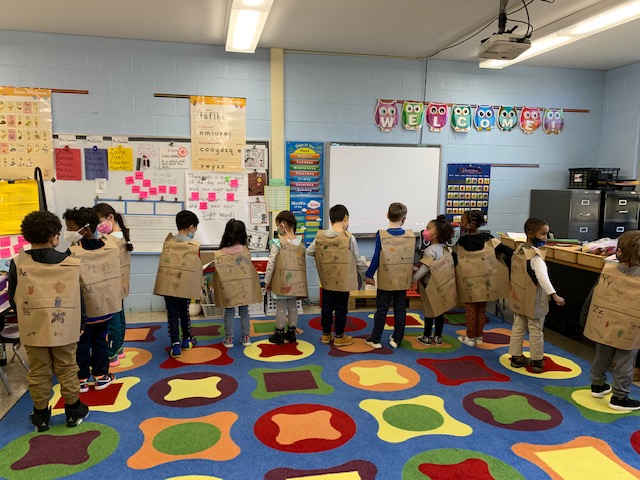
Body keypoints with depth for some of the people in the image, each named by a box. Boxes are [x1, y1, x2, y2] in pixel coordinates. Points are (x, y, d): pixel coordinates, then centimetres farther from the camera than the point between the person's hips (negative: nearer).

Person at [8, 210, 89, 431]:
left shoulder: (18, 263, -8)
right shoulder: (69, 263, -11)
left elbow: (13, 299, 3)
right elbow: (78, 298, -4)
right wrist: (80, 323, 8)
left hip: (33, 329, 1)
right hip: (64, 328, -1)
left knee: (38, 374, 13)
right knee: (67, 371, 12)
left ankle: (41, 416, 26)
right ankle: (74, 412, 25)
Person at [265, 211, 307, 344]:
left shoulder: (277, 243, -15)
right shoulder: (301, 242, 1)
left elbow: (271, 264, -12)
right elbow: (303, 263, 6)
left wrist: (267, 281, -1)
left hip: (281, 281, -5)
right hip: (296, 281, 5)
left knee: (281, 307, 6)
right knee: (293, 306, 13)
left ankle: (279, 334, 17)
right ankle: (291, 333, 24)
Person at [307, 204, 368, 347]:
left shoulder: (320, 236, -5)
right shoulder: (349, 238, -15)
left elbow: (309, 252, 7)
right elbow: (358, 261, -7)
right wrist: (367, 272, 11)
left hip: (326, 280, 4)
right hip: (343, 281, -3)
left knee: (326, 307, 16)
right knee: (341, 308, 8)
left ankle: (326, 334, 27)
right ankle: (339, 337, 19)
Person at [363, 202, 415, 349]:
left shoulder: (381, 235, -13)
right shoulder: (411, 236, -4)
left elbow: (376, 258, -10)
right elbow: (412, 258, 5)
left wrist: (368, 275, 1)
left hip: (385, 281, -2)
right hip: (403, 281, 2)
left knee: (381, 310, 6)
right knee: (400, 309, 12)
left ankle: (375, 339, 14)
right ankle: (396, 339, 19)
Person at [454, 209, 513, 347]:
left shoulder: (461, 242, -9)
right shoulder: (487, 238, -4)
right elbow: (509, 252, -7)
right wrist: (506, 269, 2)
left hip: (469, 282, -2)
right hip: (485, 281, 3)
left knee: (470, 309, 10)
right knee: (481, 308, 14)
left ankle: (470, 337, 17)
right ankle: (479, 336, 23)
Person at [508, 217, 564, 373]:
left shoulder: (518, 249, 2)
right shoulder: (535, 255, -24)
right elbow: (542, 276, -38)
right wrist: (554, 295, -45)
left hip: (518, 298, 8)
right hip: (532, 301, -7)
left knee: (518, 328, 14)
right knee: (536, 331, 8)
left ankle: (516, 357, 23)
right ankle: (537, 361, 20)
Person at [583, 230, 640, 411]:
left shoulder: (607, 270, -12)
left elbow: (592, 296, -3)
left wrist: (586, 316, 11)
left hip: (604, 327, 3)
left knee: (602, 358, 20)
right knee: (623, 365, 11)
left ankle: (597, 385, 38)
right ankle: (619, 398, 22)